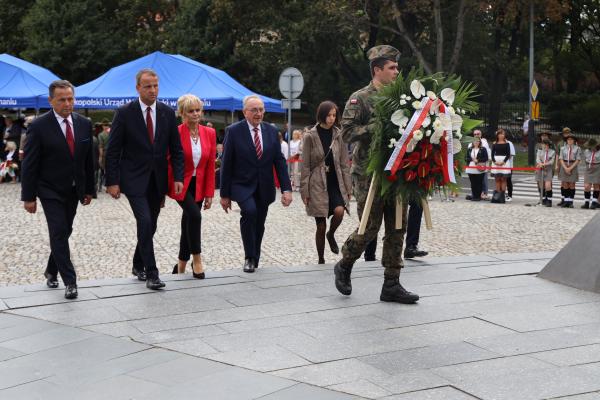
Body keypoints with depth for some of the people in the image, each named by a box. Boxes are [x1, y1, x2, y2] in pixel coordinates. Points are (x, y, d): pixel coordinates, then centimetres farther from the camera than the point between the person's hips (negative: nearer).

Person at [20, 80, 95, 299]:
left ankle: (51, 271, 33)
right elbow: (29, 164, -10)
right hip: (50, 191, -5)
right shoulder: (39, 126, -13)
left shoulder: (84, 124, 1)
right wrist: (28, 196, -11)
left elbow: (88, 159, 9)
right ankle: (69, 281, -5)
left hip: (73, 191, 5)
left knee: (64, 232, 13)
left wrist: (89, 190, 9)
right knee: (59, 233, -9)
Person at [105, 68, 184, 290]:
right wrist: (112, 182, -11)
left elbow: (176, 149, 7)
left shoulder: (167, 113, 3)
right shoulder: (125, 113, -7)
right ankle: (151, 274, -10)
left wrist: (178, 177, -3)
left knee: (150, 226, 12)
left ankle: (138, 265, 31)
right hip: (134, 179, -4)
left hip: (157, 180, 4)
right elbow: (112, 151, -6)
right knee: (145, 223, -15)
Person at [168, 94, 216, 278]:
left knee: (188, 224, 9)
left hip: (198, 185, 4)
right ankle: (196, 259, -11)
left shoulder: (210, 133, 0)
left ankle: (181, 266, 22)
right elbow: (168, 163, -9)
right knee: (194, 215, -24)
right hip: (180, 183, -4)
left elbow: (210, 165, 2)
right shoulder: (175, 133, -13)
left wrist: (209, 193, 0)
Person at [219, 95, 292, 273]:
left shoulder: (271, 131, 4)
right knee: (249, 211, -28)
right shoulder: (233, 131, -7)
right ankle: (249, 257, -13)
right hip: (242, 185, -4)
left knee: (259, 226, 10)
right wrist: (224, 194, -5)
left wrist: (286, 188, -5)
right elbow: (226, 164, -5)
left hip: (264, 188, 4)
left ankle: (255, 262, 28)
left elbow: (279, 161, 4)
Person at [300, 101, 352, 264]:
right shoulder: (310, 137, -3)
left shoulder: (338, 135, 5)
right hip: (318, 185, -2)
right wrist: (304, 191, -4)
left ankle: (331, 235, 7)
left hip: (336, 183, 2)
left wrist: (348, 187, 3)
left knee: (339, 211, -25)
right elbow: (305, 166, -2)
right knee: (321, 226, 1)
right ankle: (321, 260, 17)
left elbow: (344, 163, 7)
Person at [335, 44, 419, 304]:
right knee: (369, 228, -3)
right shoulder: (360, 98, -4)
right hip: (369, 174, -6)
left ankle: (391, 285, 10)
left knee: (397, 229, 4)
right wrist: (377, 128, -21)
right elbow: (347, 132, -13)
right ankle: (344, 267, 23)